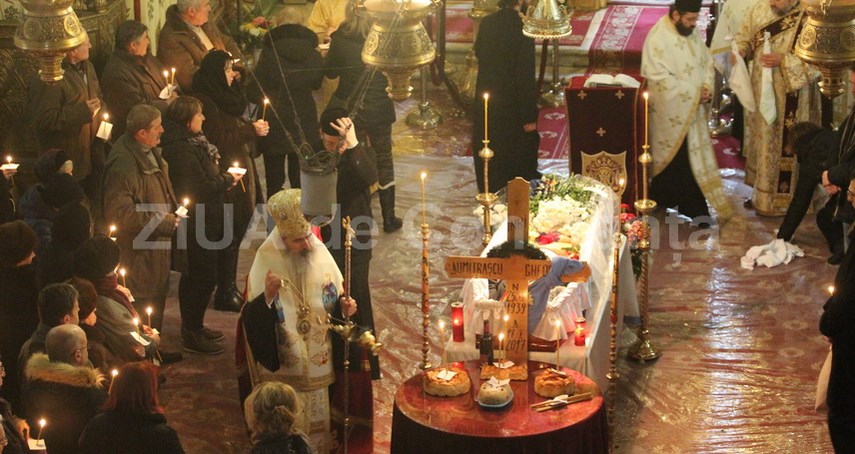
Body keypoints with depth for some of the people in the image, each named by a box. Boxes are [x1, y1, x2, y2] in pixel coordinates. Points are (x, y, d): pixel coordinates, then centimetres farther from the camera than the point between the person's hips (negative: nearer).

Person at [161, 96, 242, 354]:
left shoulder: (190, 142, 9)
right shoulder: (181, 149, -24)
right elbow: (201, 187, -25)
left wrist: (223, 180, -1)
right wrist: (227, 180, -11)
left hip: (204, 220, 11)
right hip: (197, 223, -11)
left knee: (195, 276, 20)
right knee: (204, 278, -2)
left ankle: (192, 327, 33)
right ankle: (193, 335, 8)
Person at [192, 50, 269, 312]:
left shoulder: (226, 96, 13)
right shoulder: (205, 102, -17)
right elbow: (219, 140, -20)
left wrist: (255, 129, 2)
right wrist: (251, 131, -14)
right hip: (224, 176, -9)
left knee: (235, 232, 14)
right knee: (230, 234, -3)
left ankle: (229, 288, 24)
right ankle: (225, 293, 6)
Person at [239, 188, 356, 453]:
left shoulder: (319, 253, -7)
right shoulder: (267, 260, -15)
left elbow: (334, 300, 5)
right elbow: (253, 317, -15)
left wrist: (344, 307, -16)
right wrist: (268, 296, -33)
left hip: (317, 358, 3)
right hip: (284, 359, -3)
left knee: (317, 409, 16)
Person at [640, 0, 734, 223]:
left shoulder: (693, 33, 6)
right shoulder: (657, 38, -18)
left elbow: (707, 62, 13)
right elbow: (659, 78, -22)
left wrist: (707, 87, -7)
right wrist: (694, 92, -18)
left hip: (694, 111, 7)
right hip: (671, 114, -7)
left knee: (696, 159, 9)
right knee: (676, 161, 2)